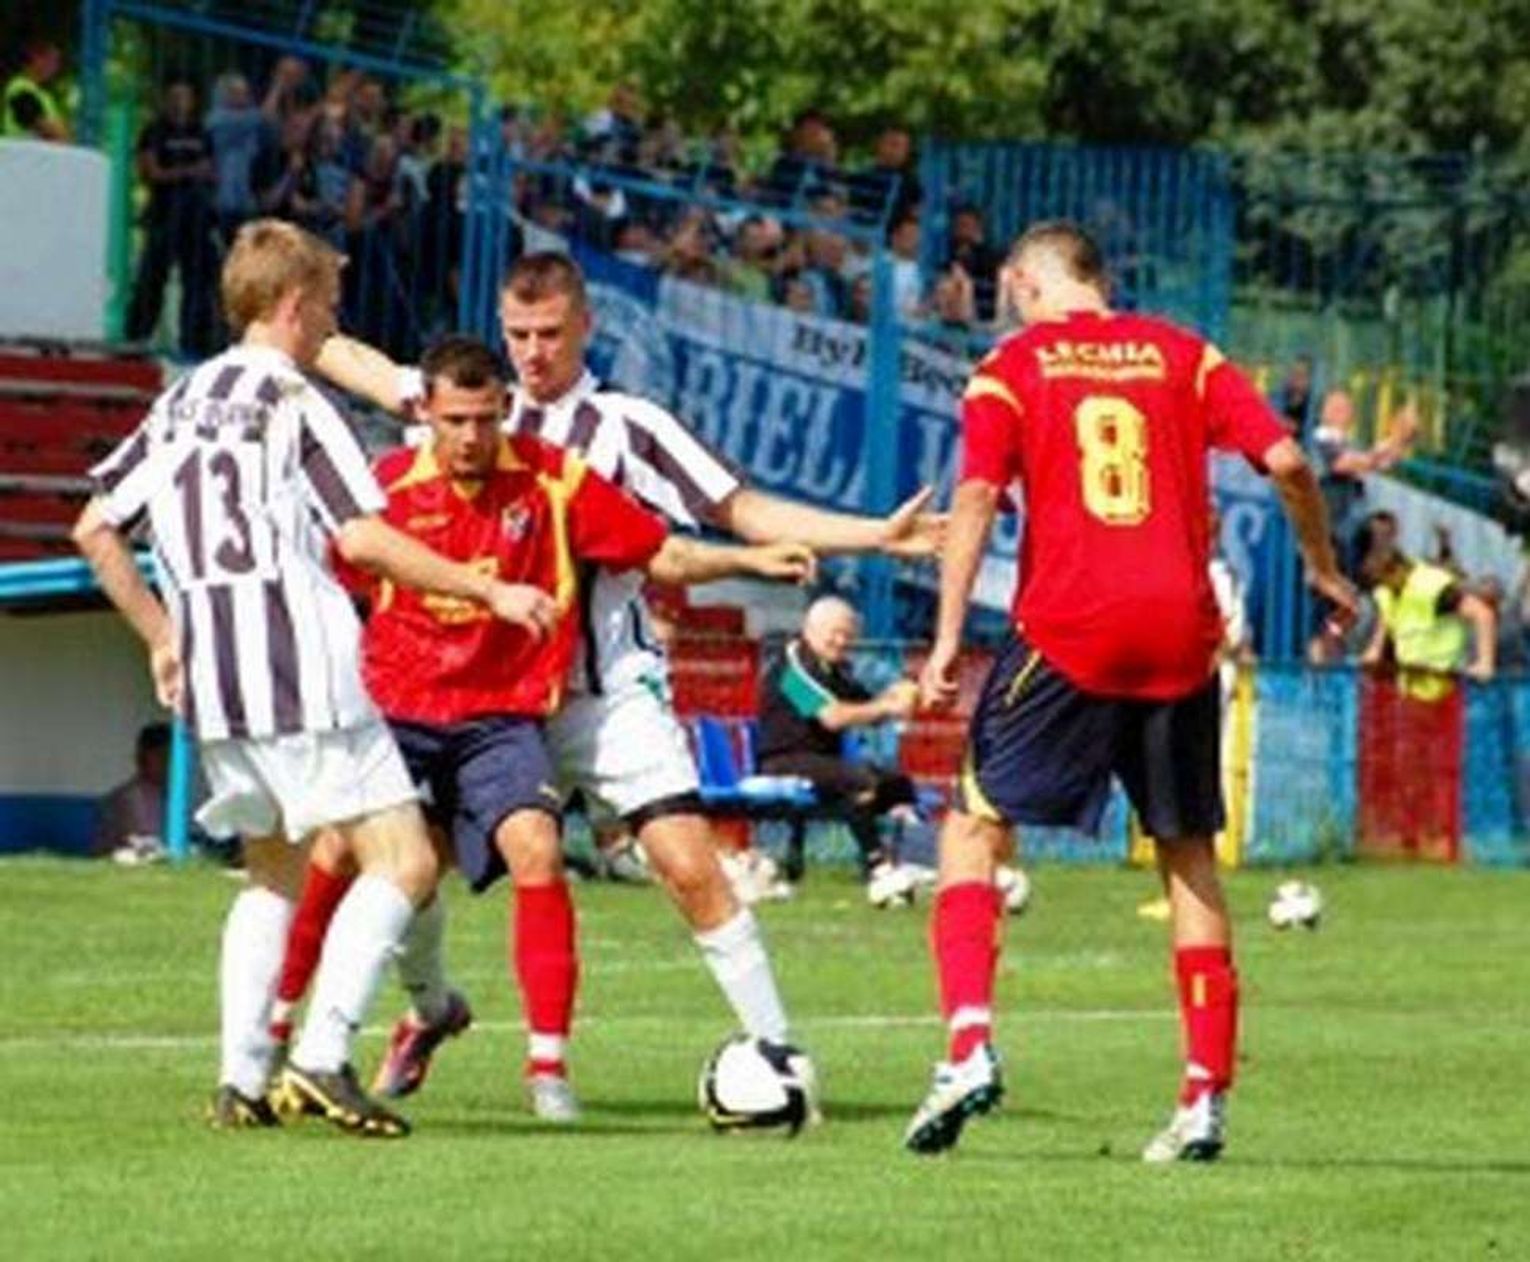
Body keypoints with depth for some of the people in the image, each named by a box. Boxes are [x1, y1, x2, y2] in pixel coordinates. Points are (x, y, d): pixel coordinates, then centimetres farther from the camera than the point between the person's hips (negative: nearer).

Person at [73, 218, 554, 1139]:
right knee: (403, 861, -7)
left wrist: (162, 637, 24)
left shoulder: (180, 403, 16)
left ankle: (242, 1078, 9)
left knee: (274, 875, 20)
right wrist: (490, 593, -7)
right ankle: (325, 1054, -20)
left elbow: (96, 528, 17)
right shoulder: (293, 402, -4)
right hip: (301, 674, -8)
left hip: (209, 683, 8)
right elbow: (363, 538, -12)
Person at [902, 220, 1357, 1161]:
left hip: (1067, 636, -3)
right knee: (1189, 853, 12)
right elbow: (1284, 460, 2)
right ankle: (1206, 1095, 7)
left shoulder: (1013, 367, 6)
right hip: (1181, 639, 3)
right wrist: (1324, 570, 16)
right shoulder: (1180, 354, 12)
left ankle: (970, 1043, -13)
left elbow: (977, 497, -7)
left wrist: (949, 638, -9)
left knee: (975, 830, 7)